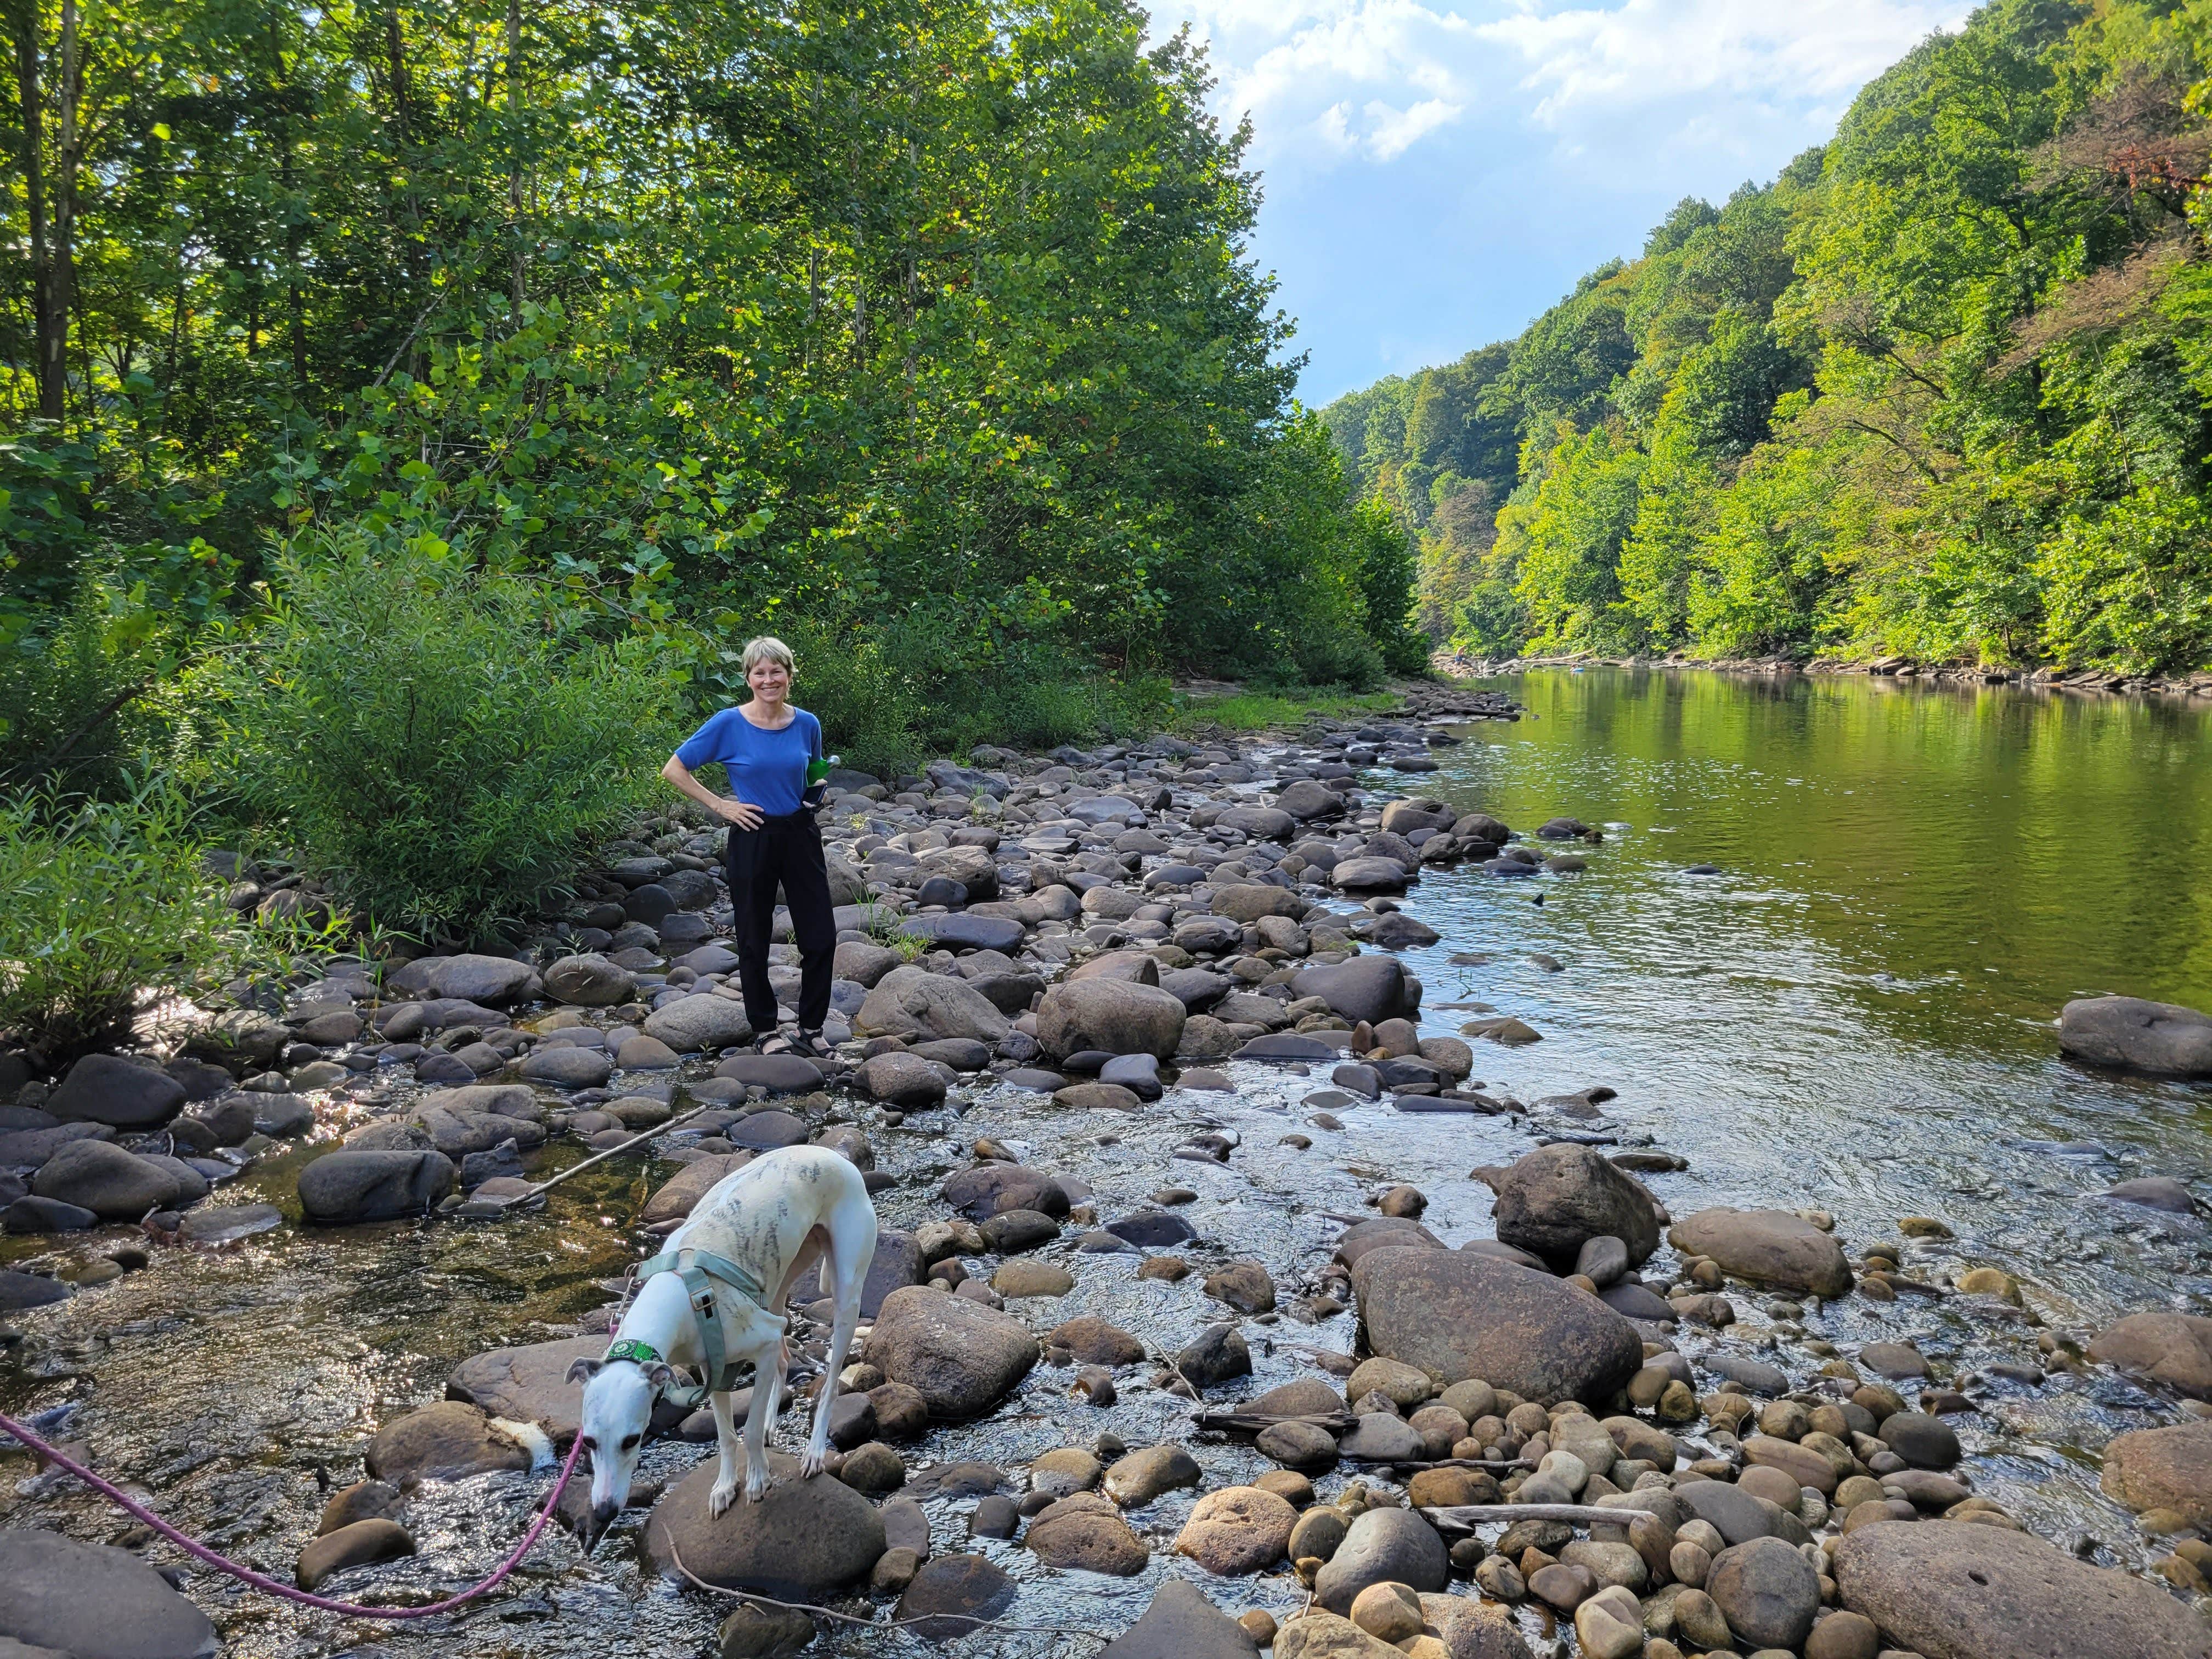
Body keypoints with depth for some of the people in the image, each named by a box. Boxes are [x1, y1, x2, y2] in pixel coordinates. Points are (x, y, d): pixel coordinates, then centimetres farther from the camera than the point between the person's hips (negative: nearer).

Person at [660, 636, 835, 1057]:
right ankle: (765, 1030, 23)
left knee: (821, 937, 3)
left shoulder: (807, 724, 0)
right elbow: (674, 769, -4)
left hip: (800, 836, 3)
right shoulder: (729, 724, -10)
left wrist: (816, 790, 0)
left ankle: (811, 1029, 19)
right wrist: (720, 805, -8)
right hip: (753, 839, -3)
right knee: (755, 942, 7)